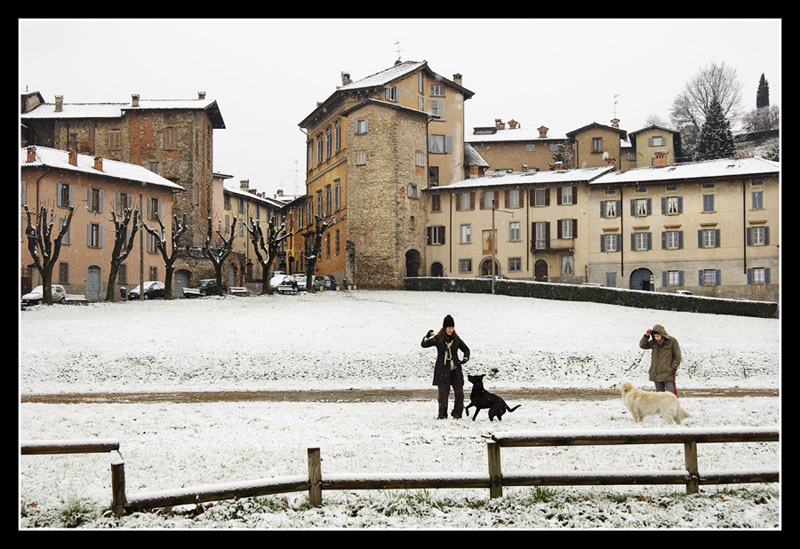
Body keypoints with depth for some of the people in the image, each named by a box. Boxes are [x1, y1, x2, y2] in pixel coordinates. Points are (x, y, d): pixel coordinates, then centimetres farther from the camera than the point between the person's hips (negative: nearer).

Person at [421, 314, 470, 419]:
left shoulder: (456, 339, 6)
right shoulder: (438, 339, 0)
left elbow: (466, 349, 18)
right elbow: (424, 344, 7)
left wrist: (465, 358, 1)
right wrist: (427, 337, -11)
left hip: (455, 370, 3)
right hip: (442, 370, -3)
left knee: (459, 393, 0)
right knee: (443, 393, -5)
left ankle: (457, 414, 11)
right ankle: (442, 414, 4)